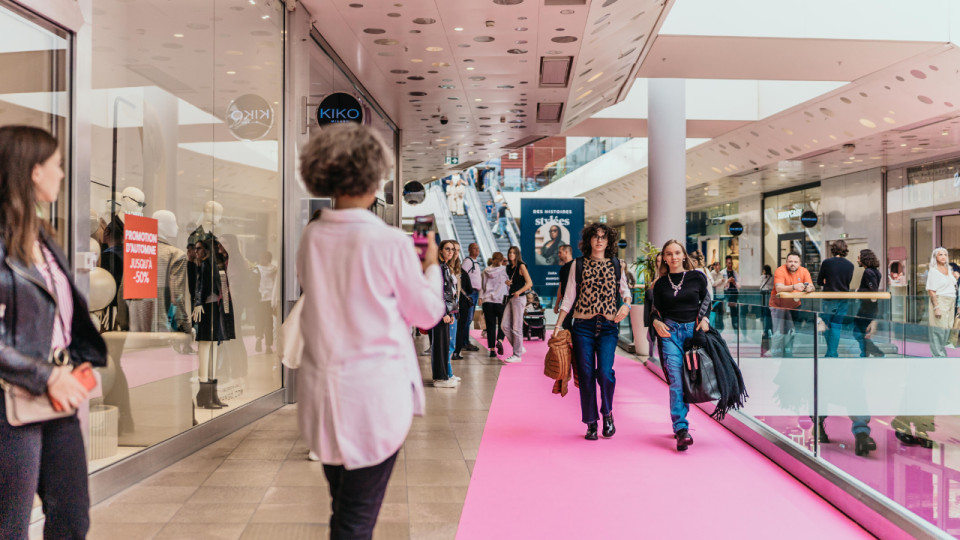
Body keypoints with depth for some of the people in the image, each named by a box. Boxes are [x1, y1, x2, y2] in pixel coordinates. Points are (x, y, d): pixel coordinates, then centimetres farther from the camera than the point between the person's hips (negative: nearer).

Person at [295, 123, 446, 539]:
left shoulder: (310, 239, -2)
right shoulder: (391, 243, -17)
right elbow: (428, 314, -4)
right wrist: (431, 264, 12)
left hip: (322, 394, 6)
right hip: (375, 397, -5)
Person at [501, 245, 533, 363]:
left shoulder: (521, 266, -5)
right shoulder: (509, 267, 15)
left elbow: (529, 283, -10)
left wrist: (519, 292, -22)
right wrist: (507, 282, 4)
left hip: (518, 298, -8)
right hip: (510, 298, 8)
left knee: (516, 327, -6)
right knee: (504, 326, 4)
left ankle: (517, 355, 1)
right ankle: (519, 348, 17)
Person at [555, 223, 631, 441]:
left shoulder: (616, 265, 9)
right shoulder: (578, 264, 6)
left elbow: (625, 290, 20)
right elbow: (569, 298, 6)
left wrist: (626, 304, -3)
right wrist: (558, 325, 1)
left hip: (608, 326, 0)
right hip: (583, 326, 0)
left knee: (605, 372, -15)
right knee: (586, 376, 1)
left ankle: (607, 413, 11)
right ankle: (591, 423, 14)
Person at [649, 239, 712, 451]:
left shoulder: (697, 277, 5)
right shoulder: (660, 284, 7)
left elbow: (706, 301, 13)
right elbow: (656, 310, 12)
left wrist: (704, 319, -3)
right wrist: (656, 322, -8)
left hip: (694, 330, 1)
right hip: (670, 332, -1)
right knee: (676, 381, -11)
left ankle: (679, 423, 20)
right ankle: (681, 429, -15)